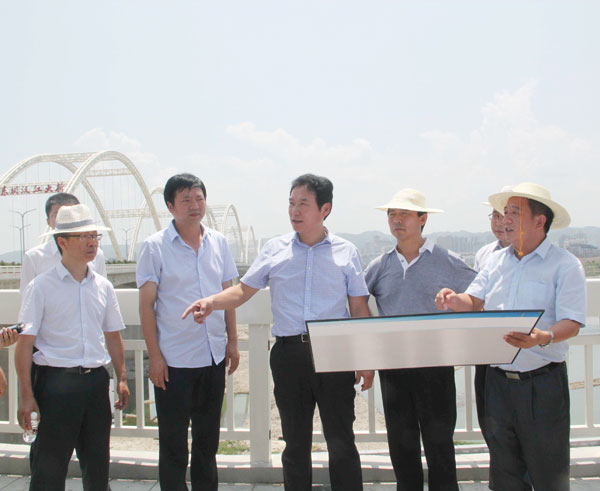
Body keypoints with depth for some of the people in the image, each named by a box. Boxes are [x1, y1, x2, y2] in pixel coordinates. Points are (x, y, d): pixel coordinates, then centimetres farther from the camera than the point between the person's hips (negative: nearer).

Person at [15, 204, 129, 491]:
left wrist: (122, 378, 10)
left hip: (96, 381, 5)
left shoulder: (103, 287, 9)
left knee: (97, 465, 14)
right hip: (56, 383, -4)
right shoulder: (42, 287, -5)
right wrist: (26, 396, -11)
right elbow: (25, 343, -7)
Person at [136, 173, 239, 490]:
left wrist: (233, 341, 8)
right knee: (173, 442, 6)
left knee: (208, 438, 16)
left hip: (214, 356, 4)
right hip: (173, 360, -4)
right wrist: (154, 356, -10)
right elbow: (146, 305, -6)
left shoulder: (218, 242, 6)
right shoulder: (155, 247, -6)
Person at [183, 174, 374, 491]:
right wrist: (211, 302, -12)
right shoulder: (275, 249, 8)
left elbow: (359, 309, 6)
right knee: (295, 444, 12)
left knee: (342, 444, 2)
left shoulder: (346, 252, 5)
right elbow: (244, 290, 8)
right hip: (289, 354, 2)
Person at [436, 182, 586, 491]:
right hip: (498, 380, 5)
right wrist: (453, 300, -13)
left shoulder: (565, 265, -6)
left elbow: (571, 323, -14)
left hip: (542, 381, -5)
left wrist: (543, 338, -33)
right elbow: (473, 302, 9)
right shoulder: (496, 261, 11)